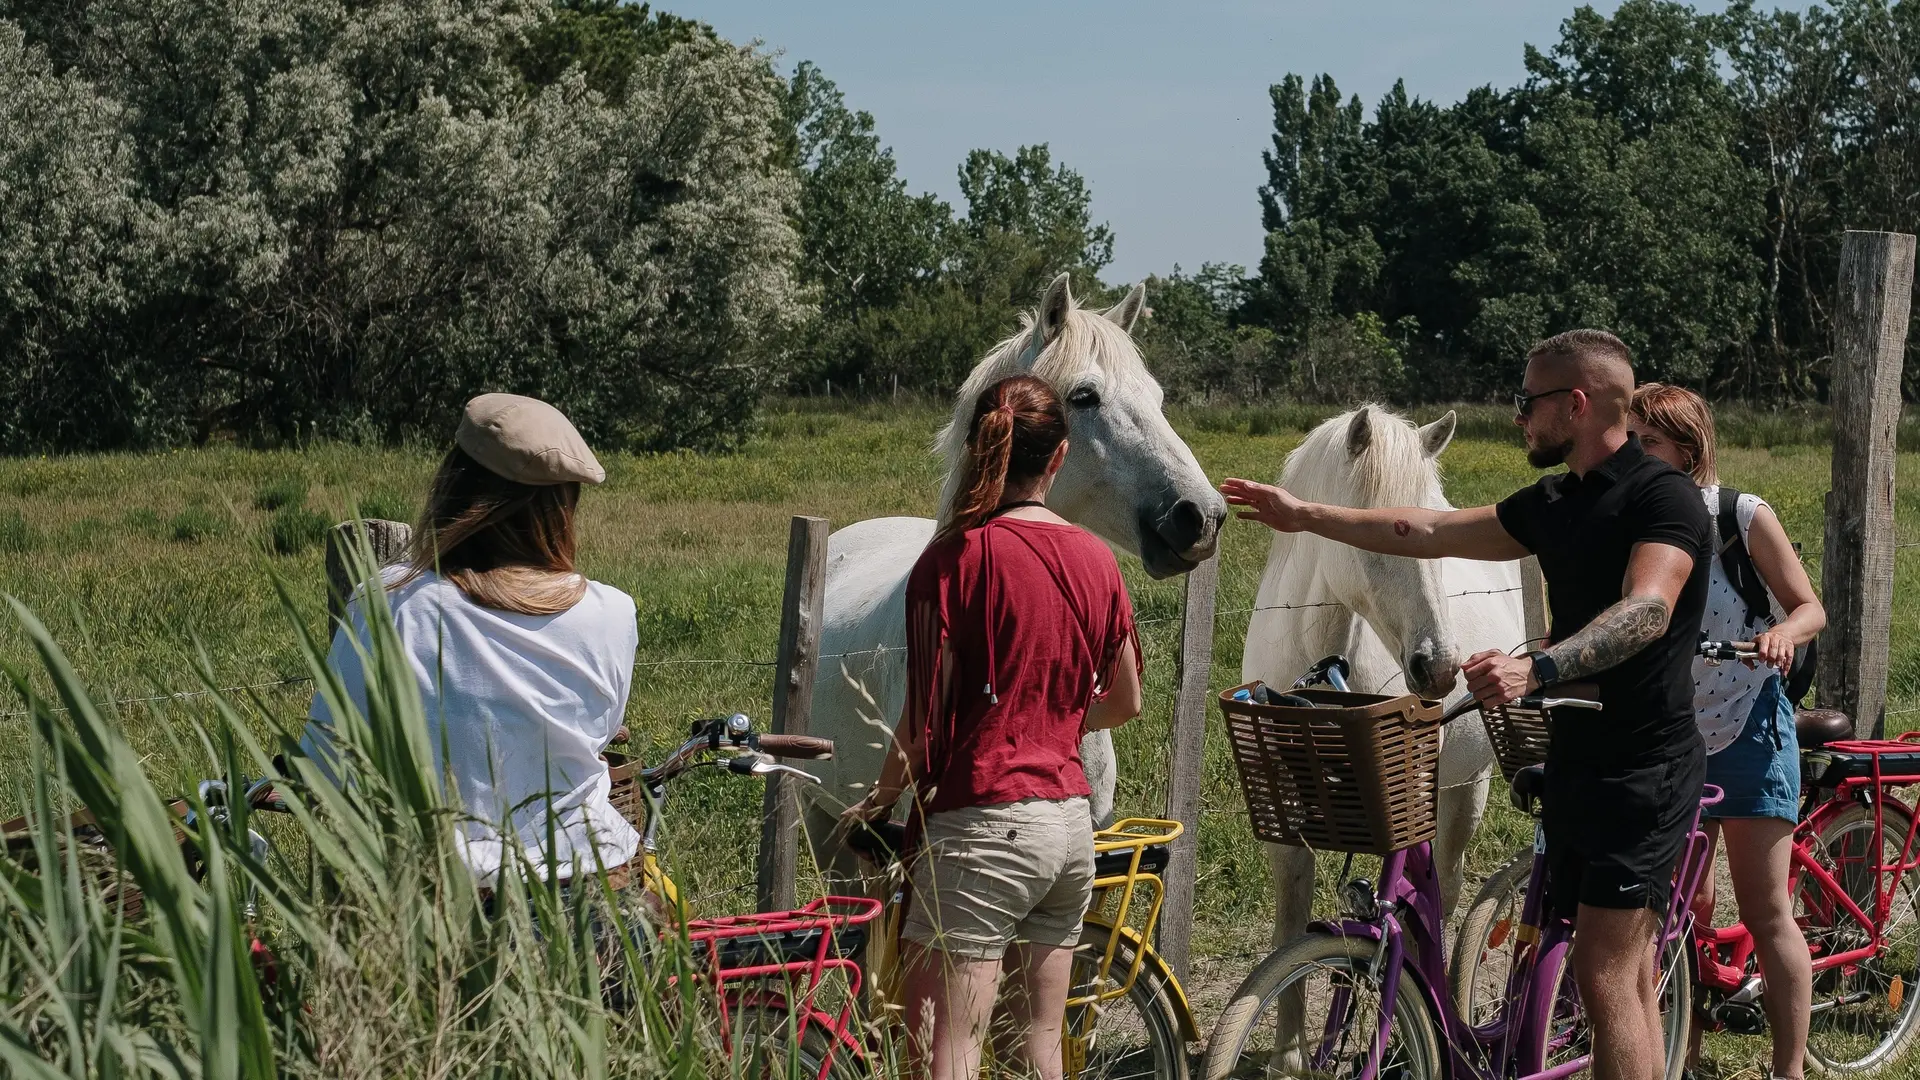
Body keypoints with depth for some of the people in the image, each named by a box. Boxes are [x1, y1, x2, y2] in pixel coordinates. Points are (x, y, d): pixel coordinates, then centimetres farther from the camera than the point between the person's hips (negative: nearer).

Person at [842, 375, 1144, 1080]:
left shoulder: (957, 556, -10)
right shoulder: (1096, 559, 8)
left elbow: (924, 717, -11)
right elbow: (1126, 701, 18)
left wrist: (880, 798, 6)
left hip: (982, 823, -7)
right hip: (1072, 821, 7)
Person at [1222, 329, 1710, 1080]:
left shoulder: (1664, 497, -14)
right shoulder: (1554, 504, 12)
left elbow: (1647, 610, -30)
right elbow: (1433, 534, 20)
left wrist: (1536, 668, -43)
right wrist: (1304, 517, 22)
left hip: (1645, 765, -9)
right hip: (1580, 757, 9)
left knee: (1602, 975, -13)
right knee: (1626, 976, 11)